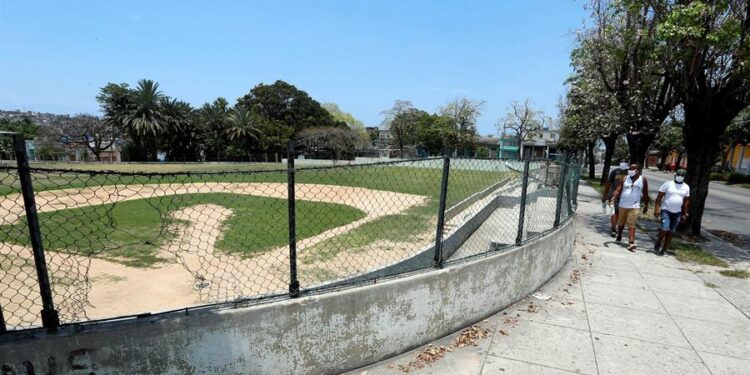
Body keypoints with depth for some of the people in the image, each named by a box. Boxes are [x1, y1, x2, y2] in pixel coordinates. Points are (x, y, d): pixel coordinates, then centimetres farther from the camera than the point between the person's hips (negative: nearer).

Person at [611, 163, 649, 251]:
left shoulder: (643, 179, 1)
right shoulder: (625, 178, 1)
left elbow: (645, 193, 7)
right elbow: (619, 189, -6)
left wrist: (646, 205, 10)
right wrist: (614, 197, -24)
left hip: (634, 206, -2)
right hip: (623, 205, 2)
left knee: (631, 224, -11)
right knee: (621, 222, 16)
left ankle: (631, 243, -16)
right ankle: (619, 235, 40)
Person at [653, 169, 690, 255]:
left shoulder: (686, 187, 7)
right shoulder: (668, 184, -3)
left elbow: (686, 202, 11)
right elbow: (659, 197, -6)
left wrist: (684, 214, 7)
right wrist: (657, 208, -14)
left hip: (677, 212, 4)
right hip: (666, 210, -4)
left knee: (671, 232, 5)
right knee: (665, 228, -17)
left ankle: (664, 249, 13)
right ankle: (658, 243, 6)